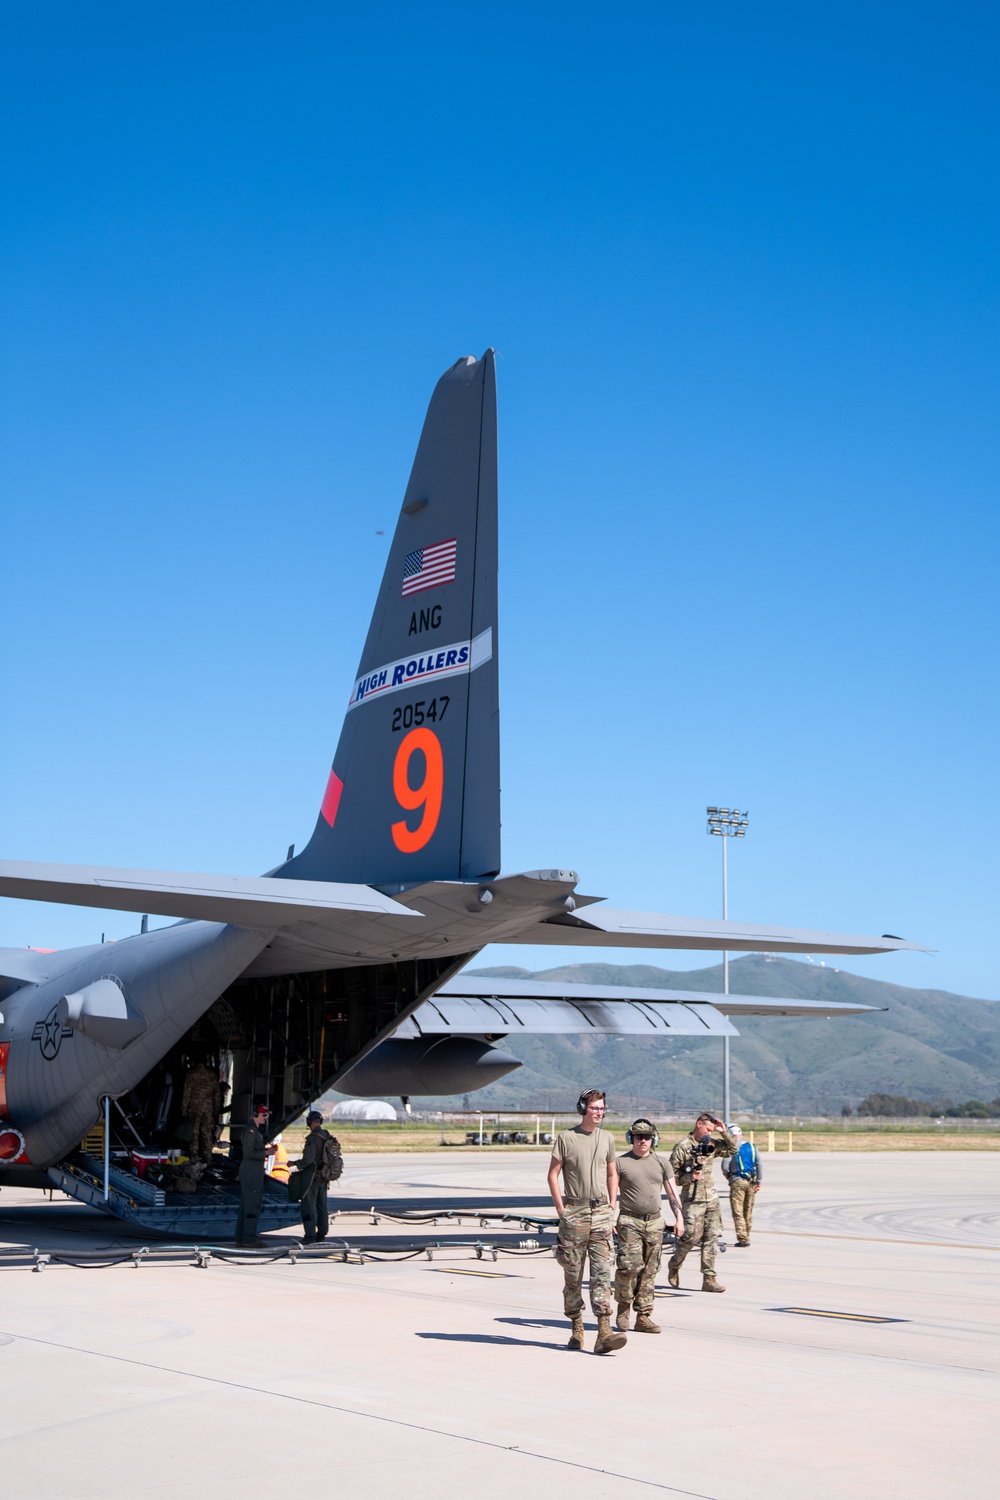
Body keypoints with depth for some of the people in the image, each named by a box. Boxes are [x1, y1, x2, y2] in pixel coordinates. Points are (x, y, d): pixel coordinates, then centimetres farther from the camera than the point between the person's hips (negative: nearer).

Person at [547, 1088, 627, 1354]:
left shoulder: (607, 1138, 11)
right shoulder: (566, 1138, -1)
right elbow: (552, 1174, 1)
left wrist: (611, 1207, 10)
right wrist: (561, 1209, -5)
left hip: (601, 1213, 3)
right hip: (574, 1212, -2)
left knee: (602, 1272, -6)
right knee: (573, 1274, 4)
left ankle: (604, 1332, -12)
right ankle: (576, 1328, 17)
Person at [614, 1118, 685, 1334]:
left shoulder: (661, 1163, 12)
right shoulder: (621, 1163, 1)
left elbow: (673, 1193, 13)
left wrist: (679, 1218, 2)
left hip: (655, 1222, 4)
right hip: (629, 1222, -4)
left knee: (649, 1271, 3)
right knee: (630, 1266, -15)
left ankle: (643, 1317, 10)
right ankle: (623, 1306, 9)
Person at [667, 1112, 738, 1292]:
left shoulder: (711, 1144, 10)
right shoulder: (682, 1147, -7)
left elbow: (732, 1149, 19)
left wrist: (724, 1132, 5)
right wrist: (689, 1177, -21)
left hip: (711, 1198, 6)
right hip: (693, 1200, -6)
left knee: (712, 1237, 2)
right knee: (692, 1236, -7)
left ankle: (709, 1279, 4)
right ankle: (674, 1264, 20)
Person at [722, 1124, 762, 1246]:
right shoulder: (752, 1146, 7)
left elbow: (725, 1166, -11)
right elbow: (759, 1164, 4)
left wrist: (728, 1177, 9)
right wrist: (759, 1181, 7)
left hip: (737, 1181, -5)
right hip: (751, 1181, 5)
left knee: (737, 1212, -2)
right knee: (748, 1211, 15)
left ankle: (743, 1239, -8)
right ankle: (746, 1236, 21)